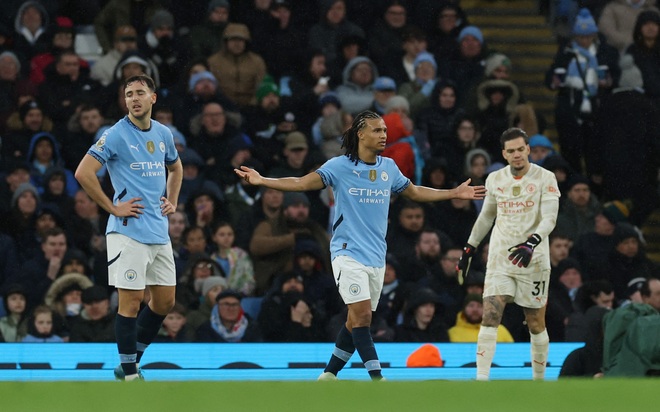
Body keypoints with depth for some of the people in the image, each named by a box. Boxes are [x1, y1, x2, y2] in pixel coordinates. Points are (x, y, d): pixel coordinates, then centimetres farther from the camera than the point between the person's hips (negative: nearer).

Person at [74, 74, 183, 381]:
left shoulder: (163, 134, 11)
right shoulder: (116, 135, -9)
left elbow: (175, 167, 32)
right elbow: (83, 173, -15)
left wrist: (172, 202, 17)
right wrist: (113, 207, -13)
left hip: (159, 231, 7)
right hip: (129, 231, -7)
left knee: (165, 301, 9)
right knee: (131, 302, -7)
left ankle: (132, 362, 22)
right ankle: (129, 375, -1)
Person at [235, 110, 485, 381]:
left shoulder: (388, 168, 9)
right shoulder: (339, 166, -5)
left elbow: (415, 193, 24)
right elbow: (301, 183, -8)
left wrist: (455, 193, 23)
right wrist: (261, 181, -20)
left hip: (376, 257, 5)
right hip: (348, 254, -5)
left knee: (357, 322, 7)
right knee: (361, 314, -17)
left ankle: (329, 375, 19)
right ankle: (377, 378, -18)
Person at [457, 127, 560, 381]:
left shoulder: (545, 178, -5)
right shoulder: (495, 179, 7)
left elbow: (550, 218, -14)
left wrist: (531, 243, -30)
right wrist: (469, 249, 21)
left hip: (533, 261, -3)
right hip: (499, 260, 3)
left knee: (536, 324, 5)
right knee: (489, 316, -12)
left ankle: (539, 381, 21)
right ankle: (481, 381, -16)